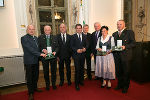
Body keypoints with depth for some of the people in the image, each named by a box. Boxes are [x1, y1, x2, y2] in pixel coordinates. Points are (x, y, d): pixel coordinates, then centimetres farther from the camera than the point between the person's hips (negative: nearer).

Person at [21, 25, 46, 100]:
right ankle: (30, 93, 19)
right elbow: (30, 49, -19)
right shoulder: (24, 38, -11)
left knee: (36, 76, 18)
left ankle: (35, 87, 38)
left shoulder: (35, 38, 13)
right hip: (29, 61, -7)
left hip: (36, 60, 7)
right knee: (29, 77, 5)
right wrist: (40, 54, -22)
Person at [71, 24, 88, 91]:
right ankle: (77, 84, 6)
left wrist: (85, 48, -10)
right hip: (76, 55, -4)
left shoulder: (84, 36, 10)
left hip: (83, 54, 4)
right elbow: (71, 46, -4)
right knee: (77, 69, -5)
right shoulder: (73, 36, 0)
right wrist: (77, 50, -18)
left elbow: (86, 44, 10)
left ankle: (81, 80, 30)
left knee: (82, 68, 13)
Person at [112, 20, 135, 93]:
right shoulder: (114, 34, 15)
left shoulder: (130, 32, -1)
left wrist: (125, 47, -20)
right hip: (117, 56, 5)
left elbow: (133, 43, -7)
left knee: (126, 72, 6)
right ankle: (120, 85, 31)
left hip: (126, 55, -4)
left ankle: (125, 87, 23)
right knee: (118, 71, 13)